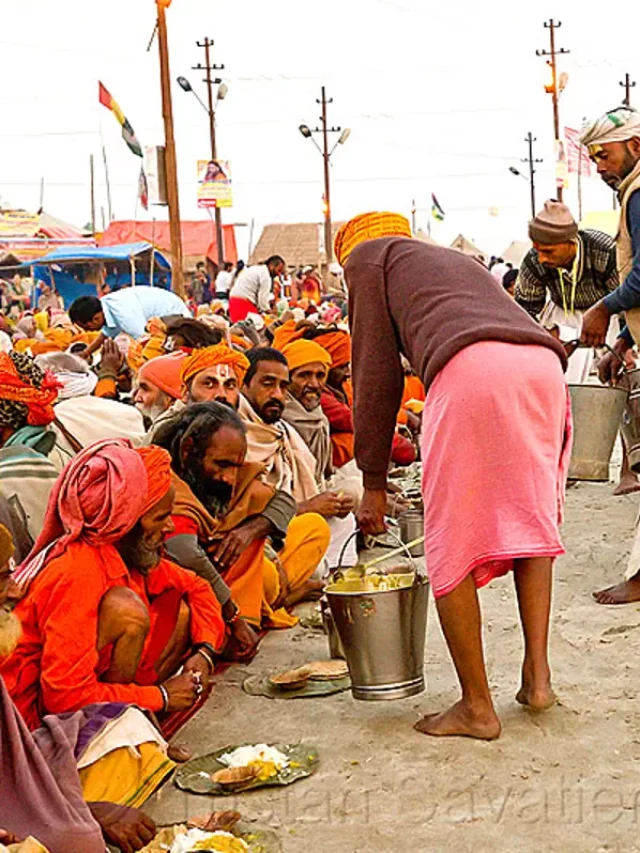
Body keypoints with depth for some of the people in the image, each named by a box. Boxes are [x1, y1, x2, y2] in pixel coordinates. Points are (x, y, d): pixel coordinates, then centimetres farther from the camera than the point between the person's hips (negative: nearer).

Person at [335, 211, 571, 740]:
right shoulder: (456, 259, 42)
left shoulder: (369, 256, 24)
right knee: (531, 520, 19)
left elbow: (377, 373, 16)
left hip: (472, 368, -7)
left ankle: (477, 706, 8)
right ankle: (538, 676, 15)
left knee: (452, 545, 3)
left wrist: (374, 484, 20)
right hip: (544, 362, 7)